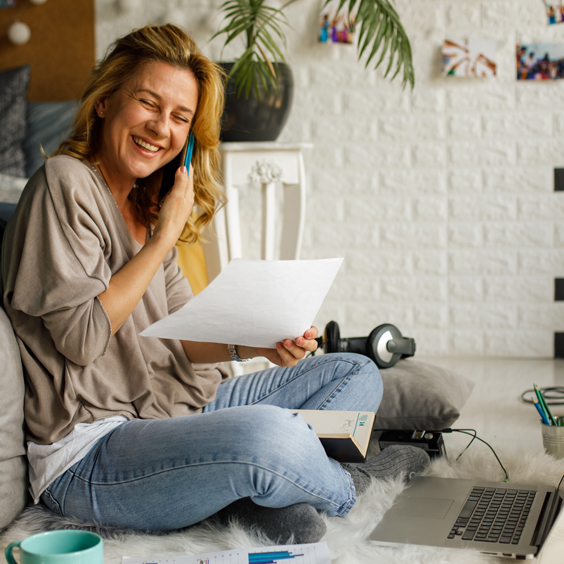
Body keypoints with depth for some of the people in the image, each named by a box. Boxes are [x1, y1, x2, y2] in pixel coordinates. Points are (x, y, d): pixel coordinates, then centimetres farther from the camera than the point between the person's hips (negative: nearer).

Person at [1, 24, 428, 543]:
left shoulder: (146, 204, 15)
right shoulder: (65, 184, -11)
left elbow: (183, 339, 10)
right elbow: (81, 337, -19)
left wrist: (253, 343, -11)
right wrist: (165, 237, -14)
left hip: (177, 411, 9)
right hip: (87, 458, -9)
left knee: (357, 373, 9)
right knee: (268, 432, -37)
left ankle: (256, 492, -16)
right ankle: (345, 489, -1)